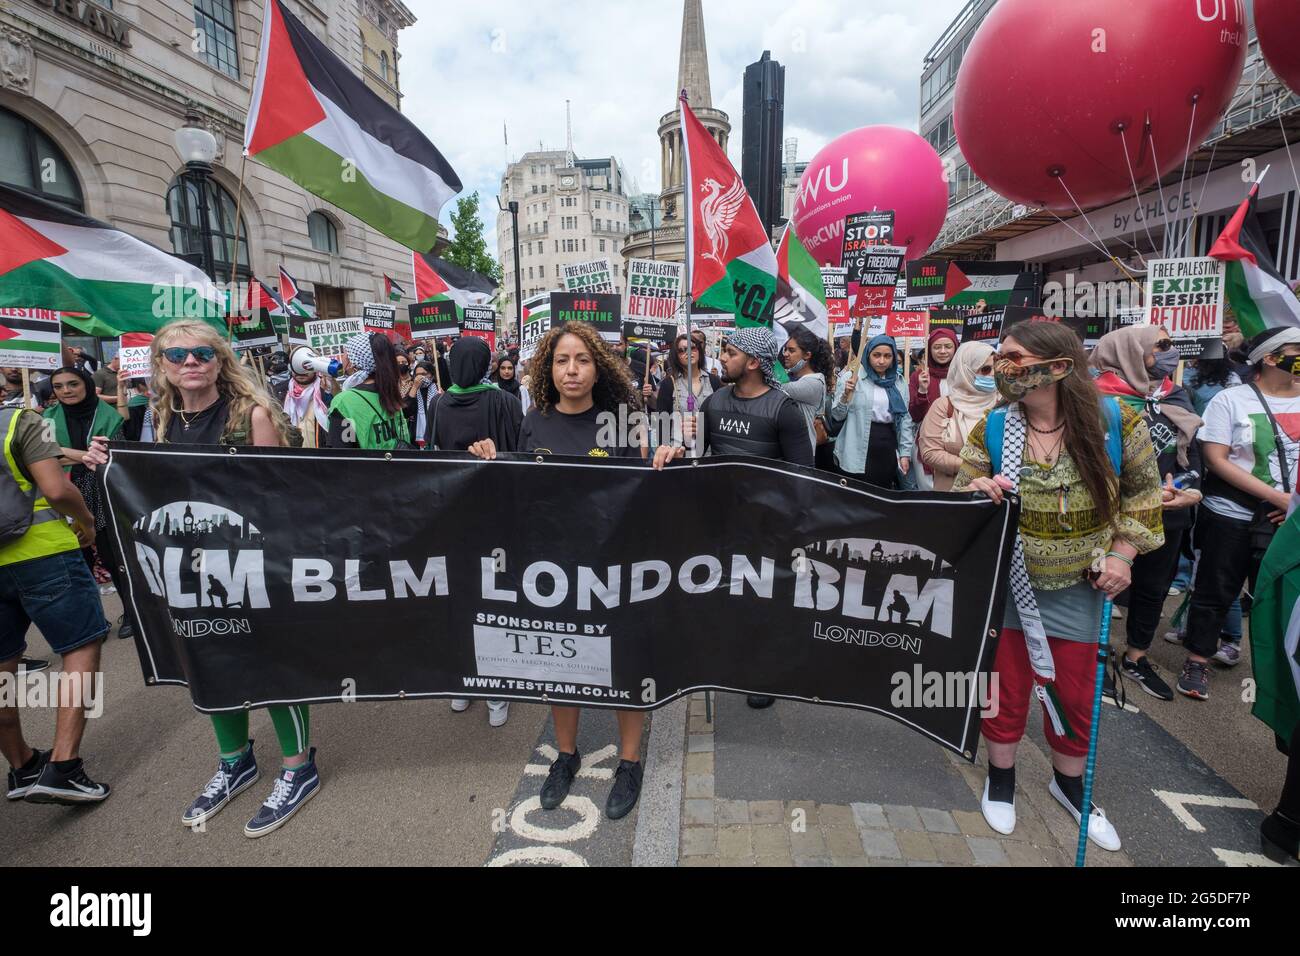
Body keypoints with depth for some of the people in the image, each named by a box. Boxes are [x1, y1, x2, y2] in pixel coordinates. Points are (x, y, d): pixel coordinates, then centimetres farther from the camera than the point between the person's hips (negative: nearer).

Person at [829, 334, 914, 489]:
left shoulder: (899, 382, 8)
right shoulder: (851, 378, -3)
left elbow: (906, 417, 8)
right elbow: (837, 415, -1)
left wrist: (905, 452, 4)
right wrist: (846, 395, -19)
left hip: (888, 449, 4)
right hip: (858, 454, -3)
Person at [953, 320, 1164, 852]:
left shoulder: (1115, 420, -12)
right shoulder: (992, 427, -11)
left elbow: (1142, 493, 2)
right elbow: (961, 498, -3)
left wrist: (1122, 554, -6)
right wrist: (975, 492, -26)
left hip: (1079, 588, 1)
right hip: (1008, 583, 0)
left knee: (1076, 692, 15)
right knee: (1007, 684, 11)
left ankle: (1069, 784, 42)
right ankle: (1001, 778, 36)